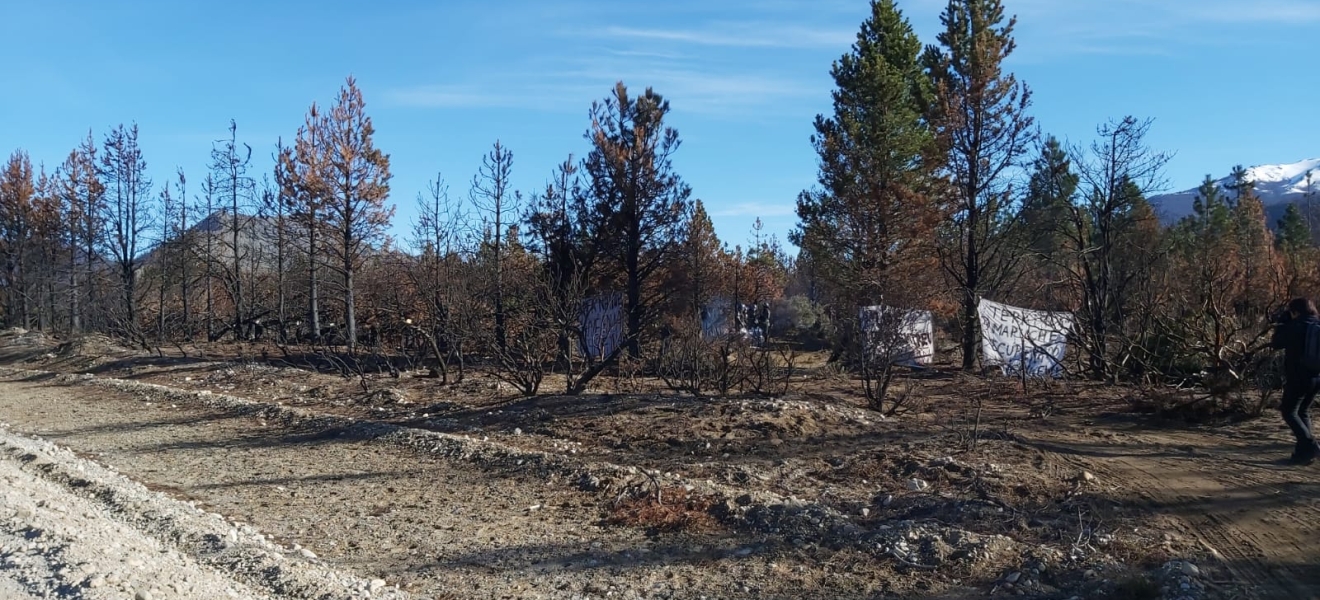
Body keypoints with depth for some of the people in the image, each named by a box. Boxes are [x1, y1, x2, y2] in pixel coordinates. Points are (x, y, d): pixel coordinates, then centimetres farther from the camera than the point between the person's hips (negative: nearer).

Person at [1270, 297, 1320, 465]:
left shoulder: (1295, 327, -12)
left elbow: (1275, 343, -1)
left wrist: (1281, 322, 8)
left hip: (1299, 377, -7)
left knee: (1289, 412, 1)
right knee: (1303, 412, 18)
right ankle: (1305, 451, 13)